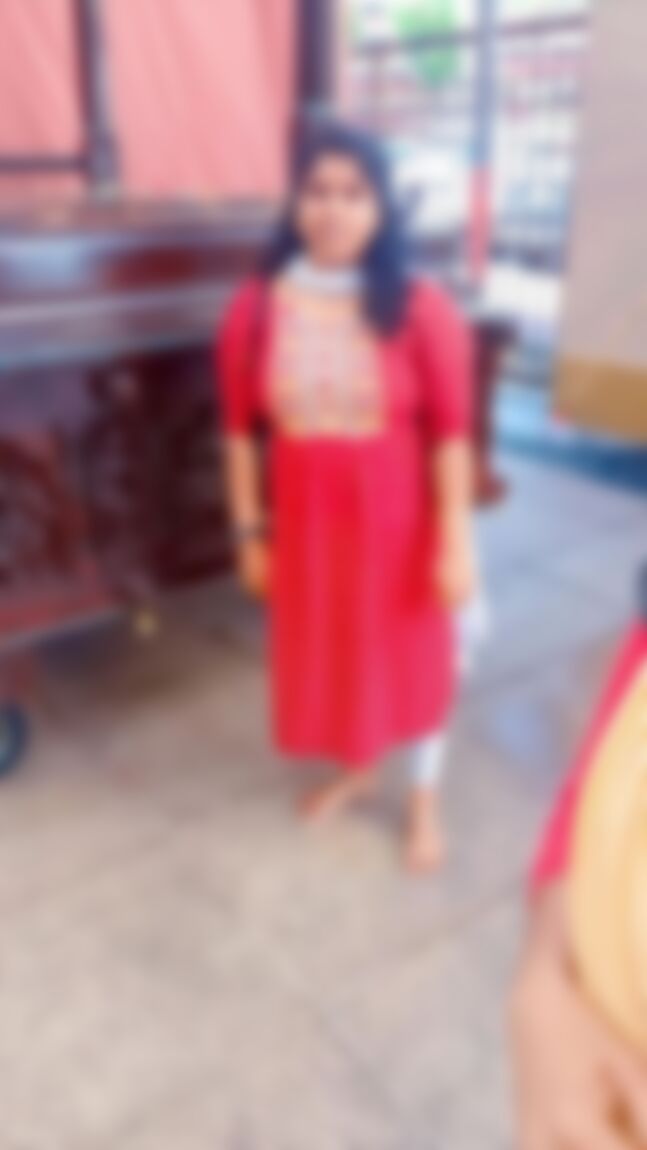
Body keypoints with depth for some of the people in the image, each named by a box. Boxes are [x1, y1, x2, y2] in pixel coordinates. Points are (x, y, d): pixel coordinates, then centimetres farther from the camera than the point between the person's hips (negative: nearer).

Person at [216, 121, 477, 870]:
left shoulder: (422, 311, -15)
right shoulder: (255, 309, -8)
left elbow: (450, 437, -12)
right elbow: (243, 432, -2)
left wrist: (455, 544, -11)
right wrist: (249, 533, 2)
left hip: (395, 521, -2)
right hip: (305, 521, 3)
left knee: (412, 657, 14)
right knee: (325, 651, 20)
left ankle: (424, 800, 40)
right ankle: (354, 769, 49)